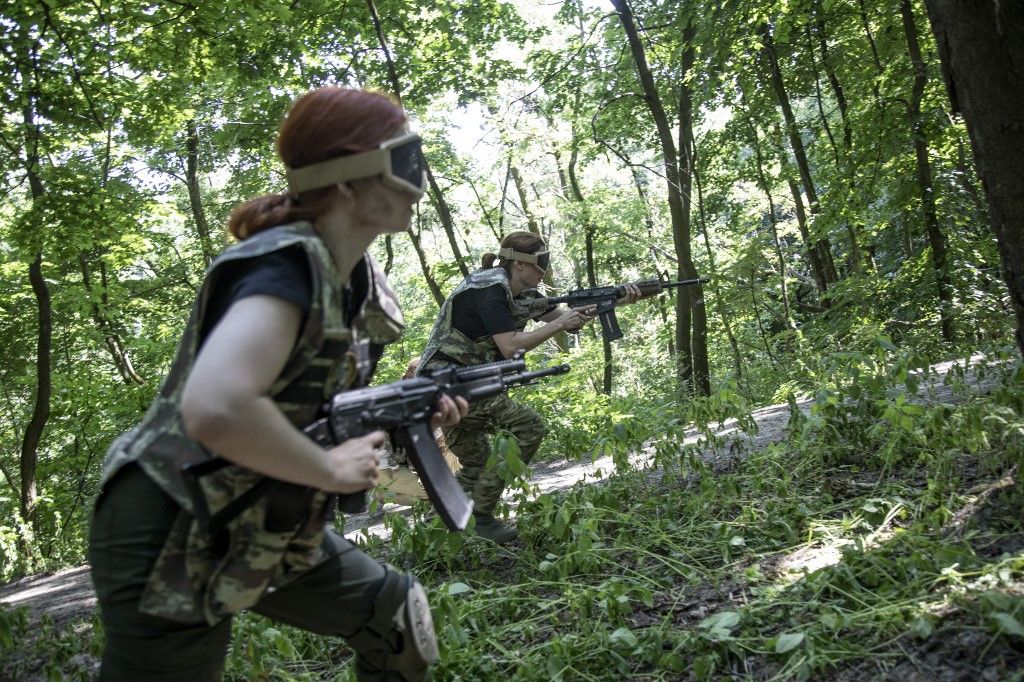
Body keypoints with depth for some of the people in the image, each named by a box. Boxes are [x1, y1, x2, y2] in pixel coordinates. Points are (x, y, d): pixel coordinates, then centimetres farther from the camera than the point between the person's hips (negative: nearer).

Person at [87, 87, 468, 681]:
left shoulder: (356, 278, 2)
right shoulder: (287, 263, -26)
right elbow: (215, 409, -42)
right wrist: (332, 470, -26)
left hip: (269, 531, 9)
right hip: (173, 540, -9)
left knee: (398, 613, 15)